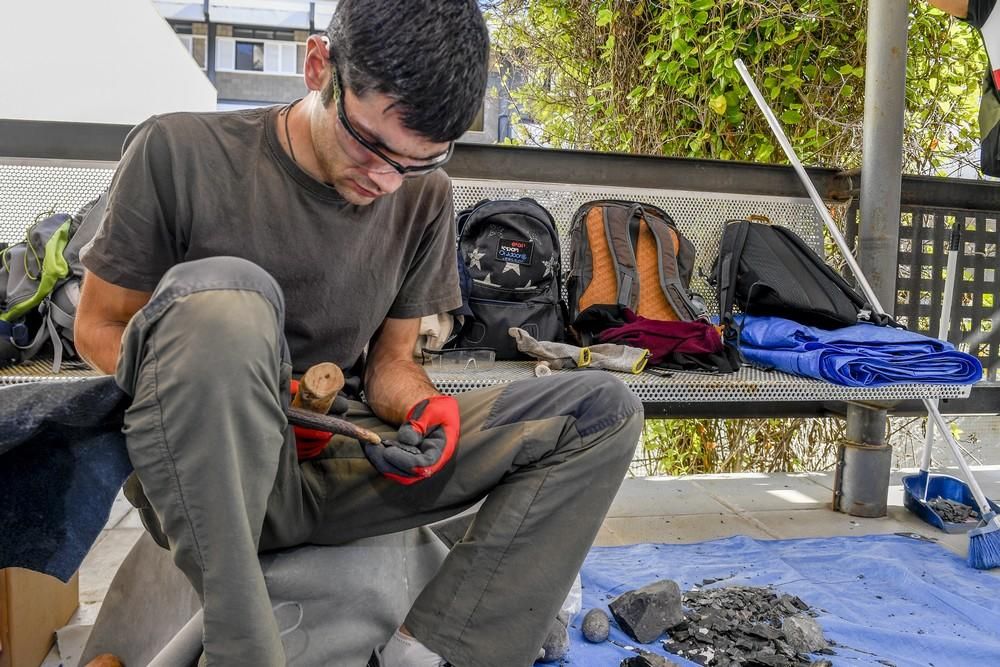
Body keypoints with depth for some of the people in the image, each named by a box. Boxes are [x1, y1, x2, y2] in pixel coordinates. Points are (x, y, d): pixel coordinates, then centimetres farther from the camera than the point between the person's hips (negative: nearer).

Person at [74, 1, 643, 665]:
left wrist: (423, 408, -14)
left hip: (334, 467, 4)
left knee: (602, 409, -9)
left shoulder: (424, 196, 3)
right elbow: (98, 329, 0)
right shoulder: (180, 153, -8)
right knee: (222, 291, -35)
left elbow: (390, 359, 9)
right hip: (198, 478, -3)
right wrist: (207, 388, -18)